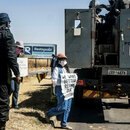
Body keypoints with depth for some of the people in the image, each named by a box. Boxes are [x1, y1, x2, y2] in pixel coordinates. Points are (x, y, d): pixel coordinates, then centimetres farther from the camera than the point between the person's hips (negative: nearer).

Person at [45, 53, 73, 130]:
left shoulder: (66, 69, 18)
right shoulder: (57, 69, -5)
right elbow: (54, 81, -12)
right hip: (60, 90, -7)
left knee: (67, 108, 6)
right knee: (62, 108, -9)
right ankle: (48, 114, 13)